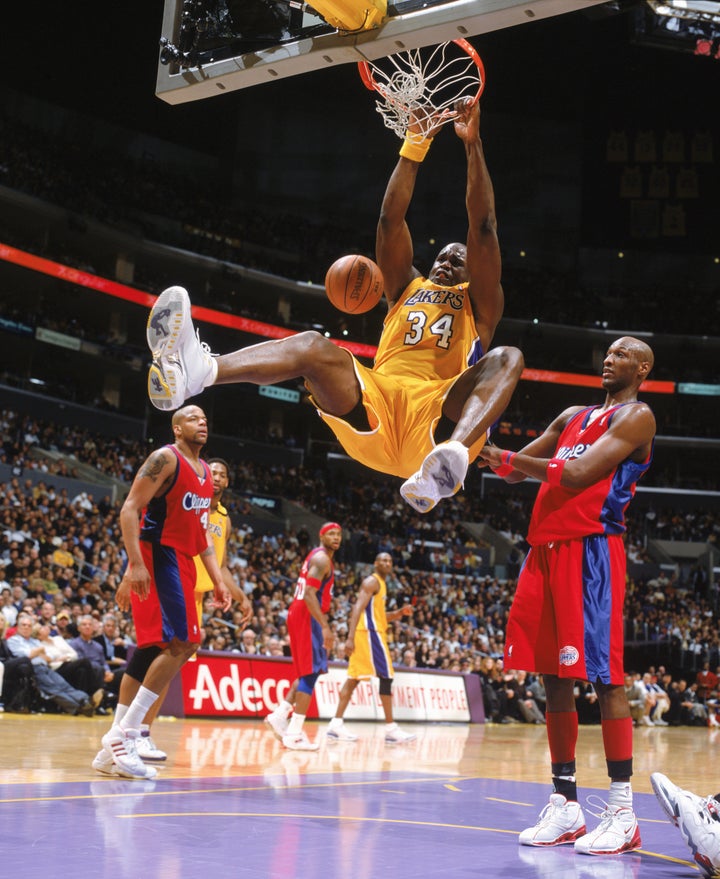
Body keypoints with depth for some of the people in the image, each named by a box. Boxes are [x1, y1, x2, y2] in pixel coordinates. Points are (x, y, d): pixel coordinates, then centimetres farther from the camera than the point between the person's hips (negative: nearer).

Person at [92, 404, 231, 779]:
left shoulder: (205, 472, 18)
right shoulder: (165, 459, -8)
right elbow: (130, 509, -15)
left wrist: (217, 579, 16)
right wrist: (135, 563, -26)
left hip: (181, 564, 9)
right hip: (155, 556, -9)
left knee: (152, 649, 7)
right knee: (180, 643, -18)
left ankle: (114, 747, 11)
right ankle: (123, 736, -14)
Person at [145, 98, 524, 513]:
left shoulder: (477, 302, 25)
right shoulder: (407, 288, 33)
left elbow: (483, 227, 11)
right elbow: (391, 219, 21)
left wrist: (473, 144, 5)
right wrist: (415, 146, 15)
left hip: (440, 423, -2)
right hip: (377, 407, 3)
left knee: (507, 358, -27)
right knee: (317, 347, -23)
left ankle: (450, 456, -59)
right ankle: (197, 370, -54)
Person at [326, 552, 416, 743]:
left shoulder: (381, 584, 23)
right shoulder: (372, 581, -8)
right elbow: (358, 608, -19)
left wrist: (399, 613, 14)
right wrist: (350, 637, -28)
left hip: (372, 633, 10)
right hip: (369, 633, -10)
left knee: (354, 678, 7)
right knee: (386, 676, -8)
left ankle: (336, 724, 6)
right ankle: (391, 728, -7)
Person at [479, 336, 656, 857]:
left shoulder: (635, 416, -1)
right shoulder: (573, 416, 24)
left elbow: (578, 473, -14)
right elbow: (517, 471, 26)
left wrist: (508, 458, -9)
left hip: (591, 549, -8)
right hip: (546, 549, 8)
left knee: (604, 676, -10)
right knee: (555, 679, 6)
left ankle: (623, 813, -6)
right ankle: (565, 807, 12)